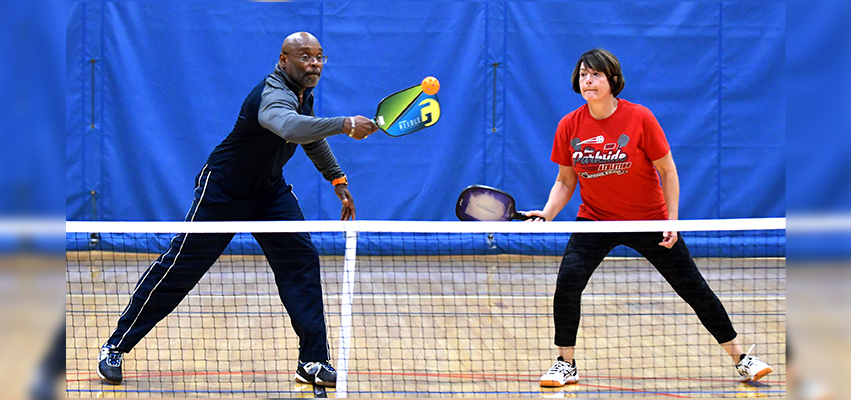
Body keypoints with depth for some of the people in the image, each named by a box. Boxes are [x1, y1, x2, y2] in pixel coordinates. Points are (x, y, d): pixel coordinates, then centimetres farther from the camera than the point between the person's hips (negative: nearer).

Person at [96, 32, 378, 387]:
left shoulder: (303, 93, -1)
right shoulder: (274, 95, -31)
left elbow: (312, 135, 21)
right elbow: (291, 127, -56)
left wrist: (337, 178, 16)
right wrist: (345, 125, -61)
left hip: (270, 191, 8)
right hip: (222, 191, -8)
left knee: (301, 259, -8)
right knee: (179, 266, -3)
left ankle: (312, 361, -5)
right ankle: (116, 347, 10)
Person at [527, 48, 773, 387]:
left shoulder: (639, 118, -16)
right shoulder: (569, 127, -8)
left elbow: (667, 171, -9)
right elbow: (565, 181, 2)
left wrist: (672, 220, -13)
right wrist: (547, 213, -14)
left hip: (648, 220, -2)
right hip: (595, 219, 2)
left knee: (693, 288, 1)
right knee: (568, 282, -19)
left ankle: (740, 359, 15)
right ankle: (565, 365, -2)